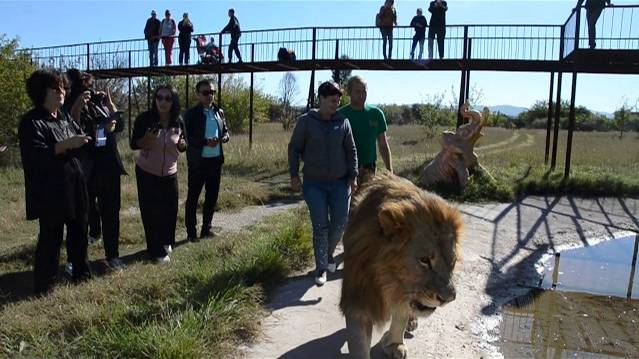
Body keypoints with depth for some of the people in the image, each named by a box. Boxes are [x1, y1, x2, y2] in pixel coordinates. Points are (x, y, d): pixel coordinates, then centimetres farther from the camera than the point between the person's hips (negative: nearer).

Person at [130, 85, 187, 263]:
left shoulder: (179, 122, -5)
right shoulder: (144, 118, -13)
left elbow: (182, 146, 9)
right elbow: (134, 144, -9)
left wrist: (182, 145, -15)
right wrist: (148, 138, -28)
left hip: (170, 173, 3)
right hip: (147, 173, -2)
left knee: (170, 210, 7)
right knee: (150, 212, 1)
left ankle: (166, 243, 31)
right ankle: (157, 250, 14)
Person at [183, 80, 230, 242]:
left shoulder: (219, 112, 8)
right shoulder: (191, 114, -8)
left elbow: (225, 132, 14)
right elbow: (186, 138, -12)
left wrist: (222, 138, -9)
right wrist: (205, 142, -24)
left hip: (216, 160, 6)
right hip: (198, 162, -5)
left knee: (212, 196, 14)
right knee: (193, 197, 4)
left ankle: (206, 228, 28)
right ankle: (191, 232, 15)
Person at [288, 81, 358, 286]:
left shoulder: (343, 122, 4)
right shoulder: (306, 121, -2)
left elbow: (351, 150, 9)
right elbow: (294, 148, 4)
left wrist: (353, 176, 2)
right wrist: (294, 175, -3)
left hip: (340, 182, 2)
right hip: (314, 184, -2)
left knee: (340, 223, 3)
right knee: (320, 226, -2)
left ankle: (329, 253, 31)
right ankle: (321, 267, 11)